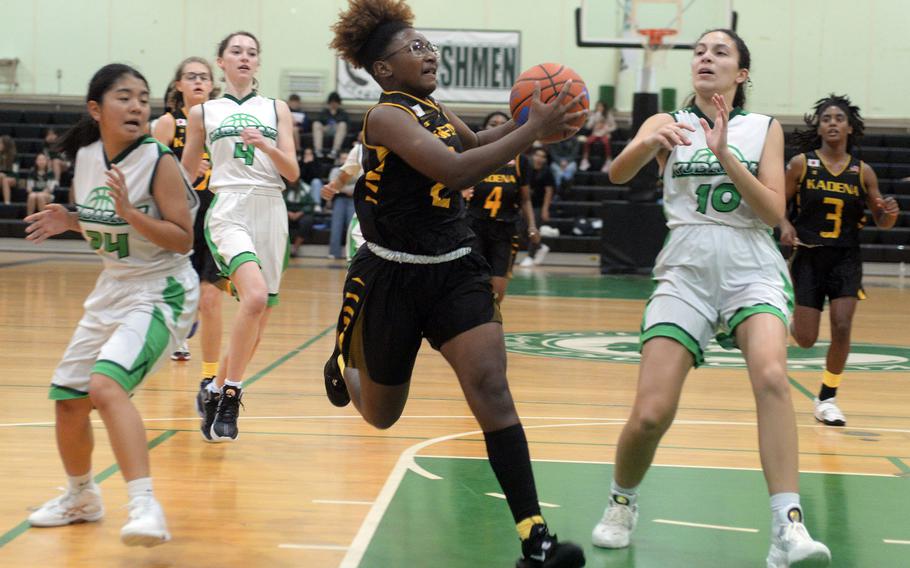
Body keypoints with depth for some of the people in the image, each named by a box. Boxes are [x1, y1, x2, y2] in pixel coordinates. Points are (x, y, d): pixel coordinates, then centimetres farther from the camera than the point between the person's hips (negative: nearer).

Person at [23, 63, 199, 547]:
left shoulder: (159, 162, -17)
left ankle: (144, 505, -30)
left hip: (160, 292, -8)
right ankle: (81, 497, 37)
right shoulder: (85, 157, 2)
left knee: (105, 384, -29)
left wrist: (130, 212, -30)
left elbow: (183, 239, -19)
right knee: (68, 400, 13)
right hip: (112, 290, 8)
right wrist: (69, 222, -2)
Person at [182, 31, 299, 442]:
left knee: (257, 323, 3)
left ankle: (215, 391, 24)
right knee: (255, 295, -29)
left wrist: (266, 146, -12)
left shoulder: (276, 109, 14)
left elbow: (293, 173, 6)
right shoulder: (203, 113, 11)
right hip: (229, 210, -3)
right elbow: (185, 176, 18)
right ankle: (231, 395, -21)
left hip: (271, 212, 3)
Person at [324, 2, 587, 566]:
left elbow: (474, 144, 27)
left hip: (456, 270, 5)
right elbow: (454, 169, -32)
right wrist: (535, 129, -29)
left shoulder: (435, 110, 5)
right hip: (393, 277, -5)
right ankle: (344, 367, 54)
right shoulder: (387, 116, -17)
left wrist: (525, 119, 7)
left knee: (490, 386, -17)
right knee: (381, 415, 14)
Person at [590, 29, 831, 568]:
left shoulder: (765, 128, 9)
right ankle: (623, 501, 21)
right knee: (651, 415, -11)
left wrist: (725, 155, -14)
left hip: (752, 269, 0)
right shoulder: (668, 122, 9)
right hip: (686, 270, 0)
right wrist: (648, 143, -32)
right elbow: (618, 174, -10)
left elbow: (774, 212, -2)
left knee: (771, 376, -30)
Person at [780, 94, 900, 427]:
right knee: (805, 339, -2)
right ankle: (792, 314, 37)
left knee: (842, 327, -12)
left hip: (846, 260, 1)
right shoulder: (801, 163, -2)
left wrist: (890, 213, -15)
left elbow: (881, 222, 7)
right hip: (808, 257, -1)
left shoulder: (863, 172, 1)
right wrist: (785, 226, -15)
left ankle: (827, 398, 8)